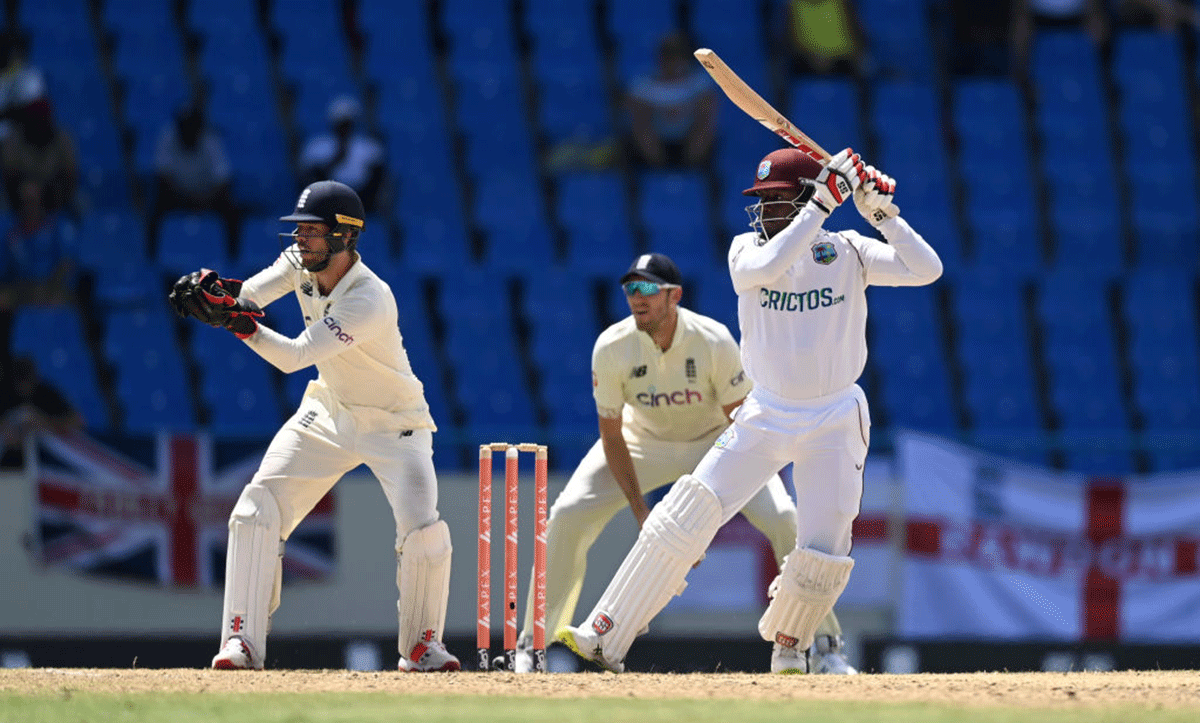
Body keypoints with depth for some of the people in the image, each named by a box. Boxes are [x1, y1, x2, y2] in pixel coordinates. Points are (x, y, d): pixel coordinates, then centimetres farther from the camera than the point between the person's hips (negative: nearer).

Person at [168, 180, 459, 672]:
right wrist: (214, 288, -42)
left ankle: (422, 644, 2)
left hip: (394, 425, -6)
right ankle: (242, 641, -7)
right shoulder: (302, 262, -10)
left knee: (423, 533, -21)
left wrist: (239, 322, -50)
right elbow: (250, 295, -20)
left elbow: (293, 357, -38)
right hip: (329, 412, 6)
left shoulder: (371, 302, -33)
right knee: (257, 507, -9)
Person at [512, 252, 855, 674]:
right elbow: (612, 438, -16)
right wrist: (640, 513, -24)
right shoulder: (611, 349, -26)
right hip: (644, 439, 1)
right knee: (567, 517, -16)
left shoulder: (714, 342, -30)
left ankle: (828, 644, -4)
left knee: (783, 521, -19)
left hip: (716, 438, -1)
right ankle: (531, 645, -3)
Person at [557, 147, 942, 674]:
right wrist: (823, 203, -25)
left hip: (834, 422, -1)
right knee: (683, 519, -11)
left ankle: (787, 642, 22)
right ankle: (605, 637, -10)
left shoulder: (847, 253, -2)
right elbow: (767, 266, -25)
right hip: (766, 414, 1)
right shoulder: (747, 249, -1)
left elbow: (926, 270, -13)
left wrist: (882, 213, -20)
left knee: (822, 554, -9)